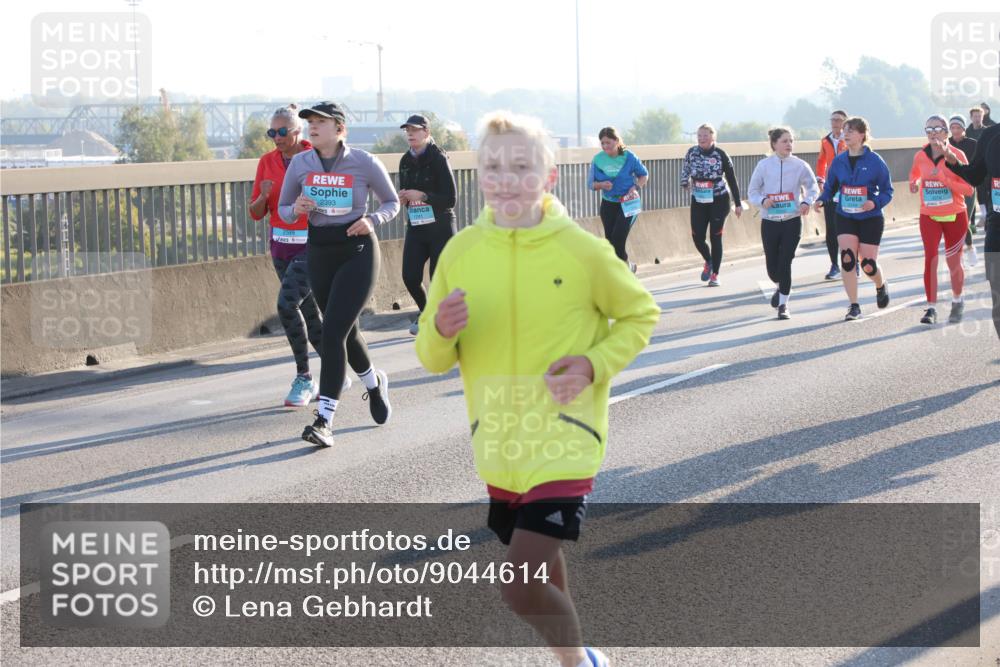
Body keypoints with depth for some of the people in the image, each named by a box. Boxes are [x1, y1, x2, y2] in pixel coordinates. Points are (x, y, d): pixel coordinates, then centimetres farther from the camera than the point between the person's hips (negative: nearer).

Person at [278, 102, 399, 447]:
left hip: (357, 253, -5)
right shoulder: (300, 163, 0)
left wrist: (372, 220, -14)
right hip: (319, 252, 5)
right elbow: (283, 209, 11)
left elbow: (392, 202, 6)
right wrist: (296, 208, -12)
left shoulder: (364, 163, -8)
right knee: (346, 332, 16)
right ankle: (374, 383, 46)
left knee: (333, 331, -16)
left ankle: (324, 420, -17)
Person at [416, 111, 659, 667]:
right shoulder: (461, 251, -2)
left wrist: (594, 364, -13)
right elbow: (434, 357, 5)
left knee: (523, 586, -14)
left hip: (564, 441, -4)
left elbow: (640, 315, 3)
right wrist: (441, 331, -19)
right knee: (544, 579, 18)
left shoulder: (582, 251, -11)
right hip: (500, 449, 4)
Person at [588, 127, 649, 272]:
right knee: (610, 240, 5)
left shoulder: (629, 157, -10)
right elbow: (591, 183, 1)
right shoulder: (598, 160, -6)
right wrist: (602, 185, -21)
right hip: (608, 204, 4)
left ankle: (626, 265, 6)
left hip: (628, 203, -3)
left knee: (618, 237, -17)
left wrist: (636, 187, -14)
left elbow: (644, 175, 4)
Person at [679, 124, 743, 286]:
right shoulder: (692, 152, -4)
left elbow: (732, 180, -4)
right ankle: (708, 262, 30)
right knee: (697, 237, -2)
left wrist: (738, 203, -3)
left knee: (715, 238, 0)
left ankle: (715, 275, 11)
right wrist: (685, 182, -2)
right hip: (698, 201, 3)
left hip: (718, 201, -3)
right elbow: (685, 169, 15)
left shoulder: (721, 155, -10)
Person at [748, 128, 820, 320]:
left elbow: (813, 187, 8)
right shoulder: (764, 165, -2)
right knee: (772, 266, 6)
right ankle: (779, 287, 40)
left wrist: (807, 202, -11)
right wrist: (763, 200, -17)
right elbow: (753, 191, 3)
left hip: (792, 221, -1)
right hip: (769, 222, 1)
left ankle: (783, 304, 5)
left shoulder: (800, 165, -3)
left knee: (785, 263, -7)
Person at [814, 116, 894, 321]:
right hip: (845, 218, 3)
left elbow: (887, 191, -6)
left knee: (868, 265, 0)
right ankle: (854, 306, -3)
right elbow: (830, 187, 9)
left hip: (870, 219, -3)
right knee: (847, 258, -14)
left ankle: (881, 286, 37)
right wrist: (822, 200, -11)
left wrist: (875, 202, -24)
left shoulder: (875, 161, -11)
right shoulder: (839, 161, 0)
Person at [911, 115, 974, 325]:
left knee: (954, 263, 10)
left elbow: (969, 189, -13)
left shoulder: (957, 155, -10)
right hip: (929, 217, 1)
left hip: (955, 217, -1)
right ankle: (931, 308, -8)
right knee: (930, 260, -12)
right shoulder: (920, 156, -1)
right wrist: (914, 183, 0)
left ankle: (957, 302, 33)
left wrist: (944, 179, -25)